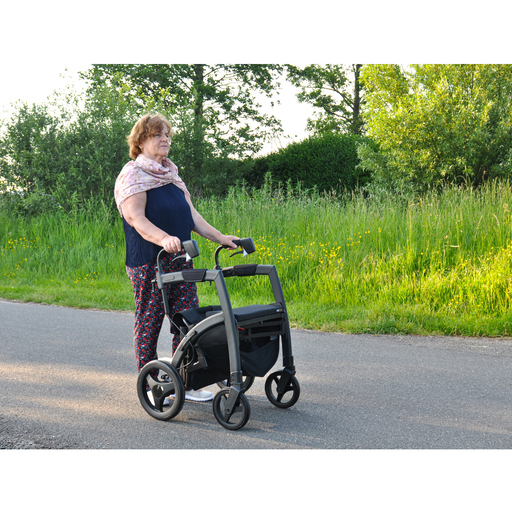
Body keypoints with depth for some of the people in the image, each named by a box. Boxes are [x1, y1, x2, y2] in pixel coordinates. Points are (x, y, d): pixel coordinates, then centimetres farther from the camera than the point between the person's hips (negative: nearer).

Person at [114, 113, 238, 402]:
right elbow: (135, 217, -20)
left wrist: (219, 237, 10)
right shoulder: (133, 175, -6)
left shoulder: (172, 175, 19)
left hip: (179, 260, 7)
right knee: (149, 322, 1)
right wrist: (163, 238, -36)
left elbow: (190, 213, 18)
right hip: (148, 262, -7)